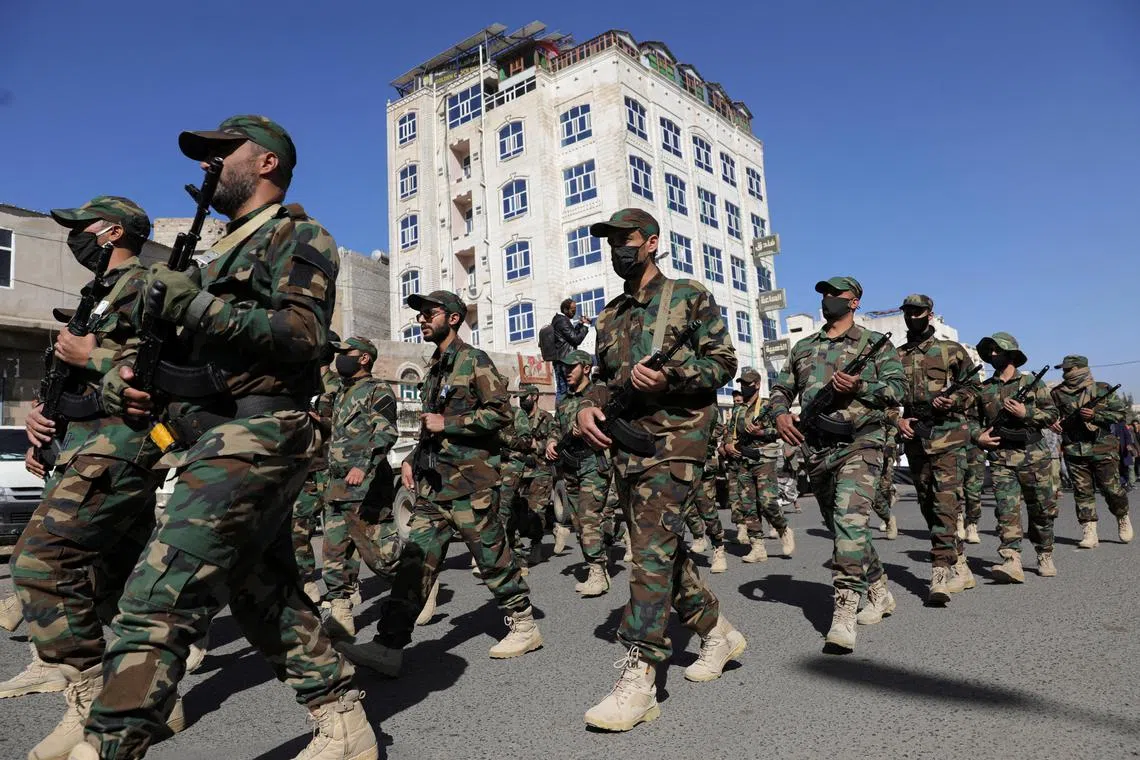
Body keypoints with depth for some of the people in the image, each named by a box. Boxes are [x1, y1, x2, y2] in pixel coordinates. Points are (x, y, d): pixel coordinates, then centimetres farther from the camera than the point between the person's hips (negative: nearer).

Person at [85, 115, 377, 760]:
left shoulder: (295, 235, -1)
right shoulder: (224, 251, 26)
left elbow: (306, 334, -18)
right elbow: (191, 348, 23)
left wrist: (200, 305, -20)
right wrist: (128, 376, 5)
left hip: (253, 440, -10)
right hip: (219, 444, 10)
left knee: (157, 604, -14)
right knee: (268, 600, 13)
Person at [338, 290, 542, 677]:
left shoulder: (474, 361, -5)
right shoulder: (433, 368, 20)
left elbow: (501, 411, -14)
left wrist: (448, 423, -16)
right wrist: (412, 459, 17)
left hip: (470, 482, -7)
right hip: (432, 483, 7)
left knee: (493, 557, 2)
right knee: (416, 558, 1)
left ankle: (525, 625, 19)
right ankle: (389, 645, 1)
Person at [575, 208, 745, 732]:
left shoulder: (688, 296, 1)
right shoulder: (610, 315, 19)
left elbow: (723, 360, -4)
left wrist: (669, 376, -21)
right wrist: (588, 407, 0)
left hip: (672, 440, -7)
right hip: (624, 445, 7)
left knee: (652, 552, -15)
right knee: (664, 551, 13)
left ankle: (638, 681, -10)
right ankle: (718, 633, 33)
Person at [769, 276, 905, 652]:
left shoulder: (874, 342, 7)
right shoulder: (803, 347, 18)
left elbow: (898, 389, 0)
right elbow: (781, 388, 17)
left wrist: (861, 386, -17)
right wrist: (780, 413, -4)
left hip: (859, 444, -5)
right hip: (815, 449, 5)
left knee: (849, 521, -21)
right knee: (843, 528, 13)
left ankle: (844, 613, -19)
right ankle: (879, 592, 33)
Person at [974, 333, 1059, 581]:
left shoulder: (1031, 383, 6)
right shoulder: (983, 389, 10)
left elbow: (1052, 414, 3)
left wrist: (1026, 413, -12)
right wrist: (978, 437, 0)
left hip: (1034, 456, 0)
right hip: (1001, 458, 1)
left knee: (1042, 510, 9)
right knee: (1007, 509, -11)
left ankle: (1045, 557, 26)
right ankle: (1011, 561, -18)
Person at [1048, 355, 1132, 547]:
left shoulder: (1102, 389, 3)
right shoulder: (1058, 394, 6)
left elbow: (1122, 412, 3)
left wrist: (1095, 415, -12)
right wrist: (1053, 423, -7)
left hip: (1103, 450, -1)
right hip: (1074, 451, 1)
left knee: (1112, 489, 3)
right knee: (1082, 492, 1)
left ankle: (1123, 518, 30)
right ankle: (1089, 532, 5)